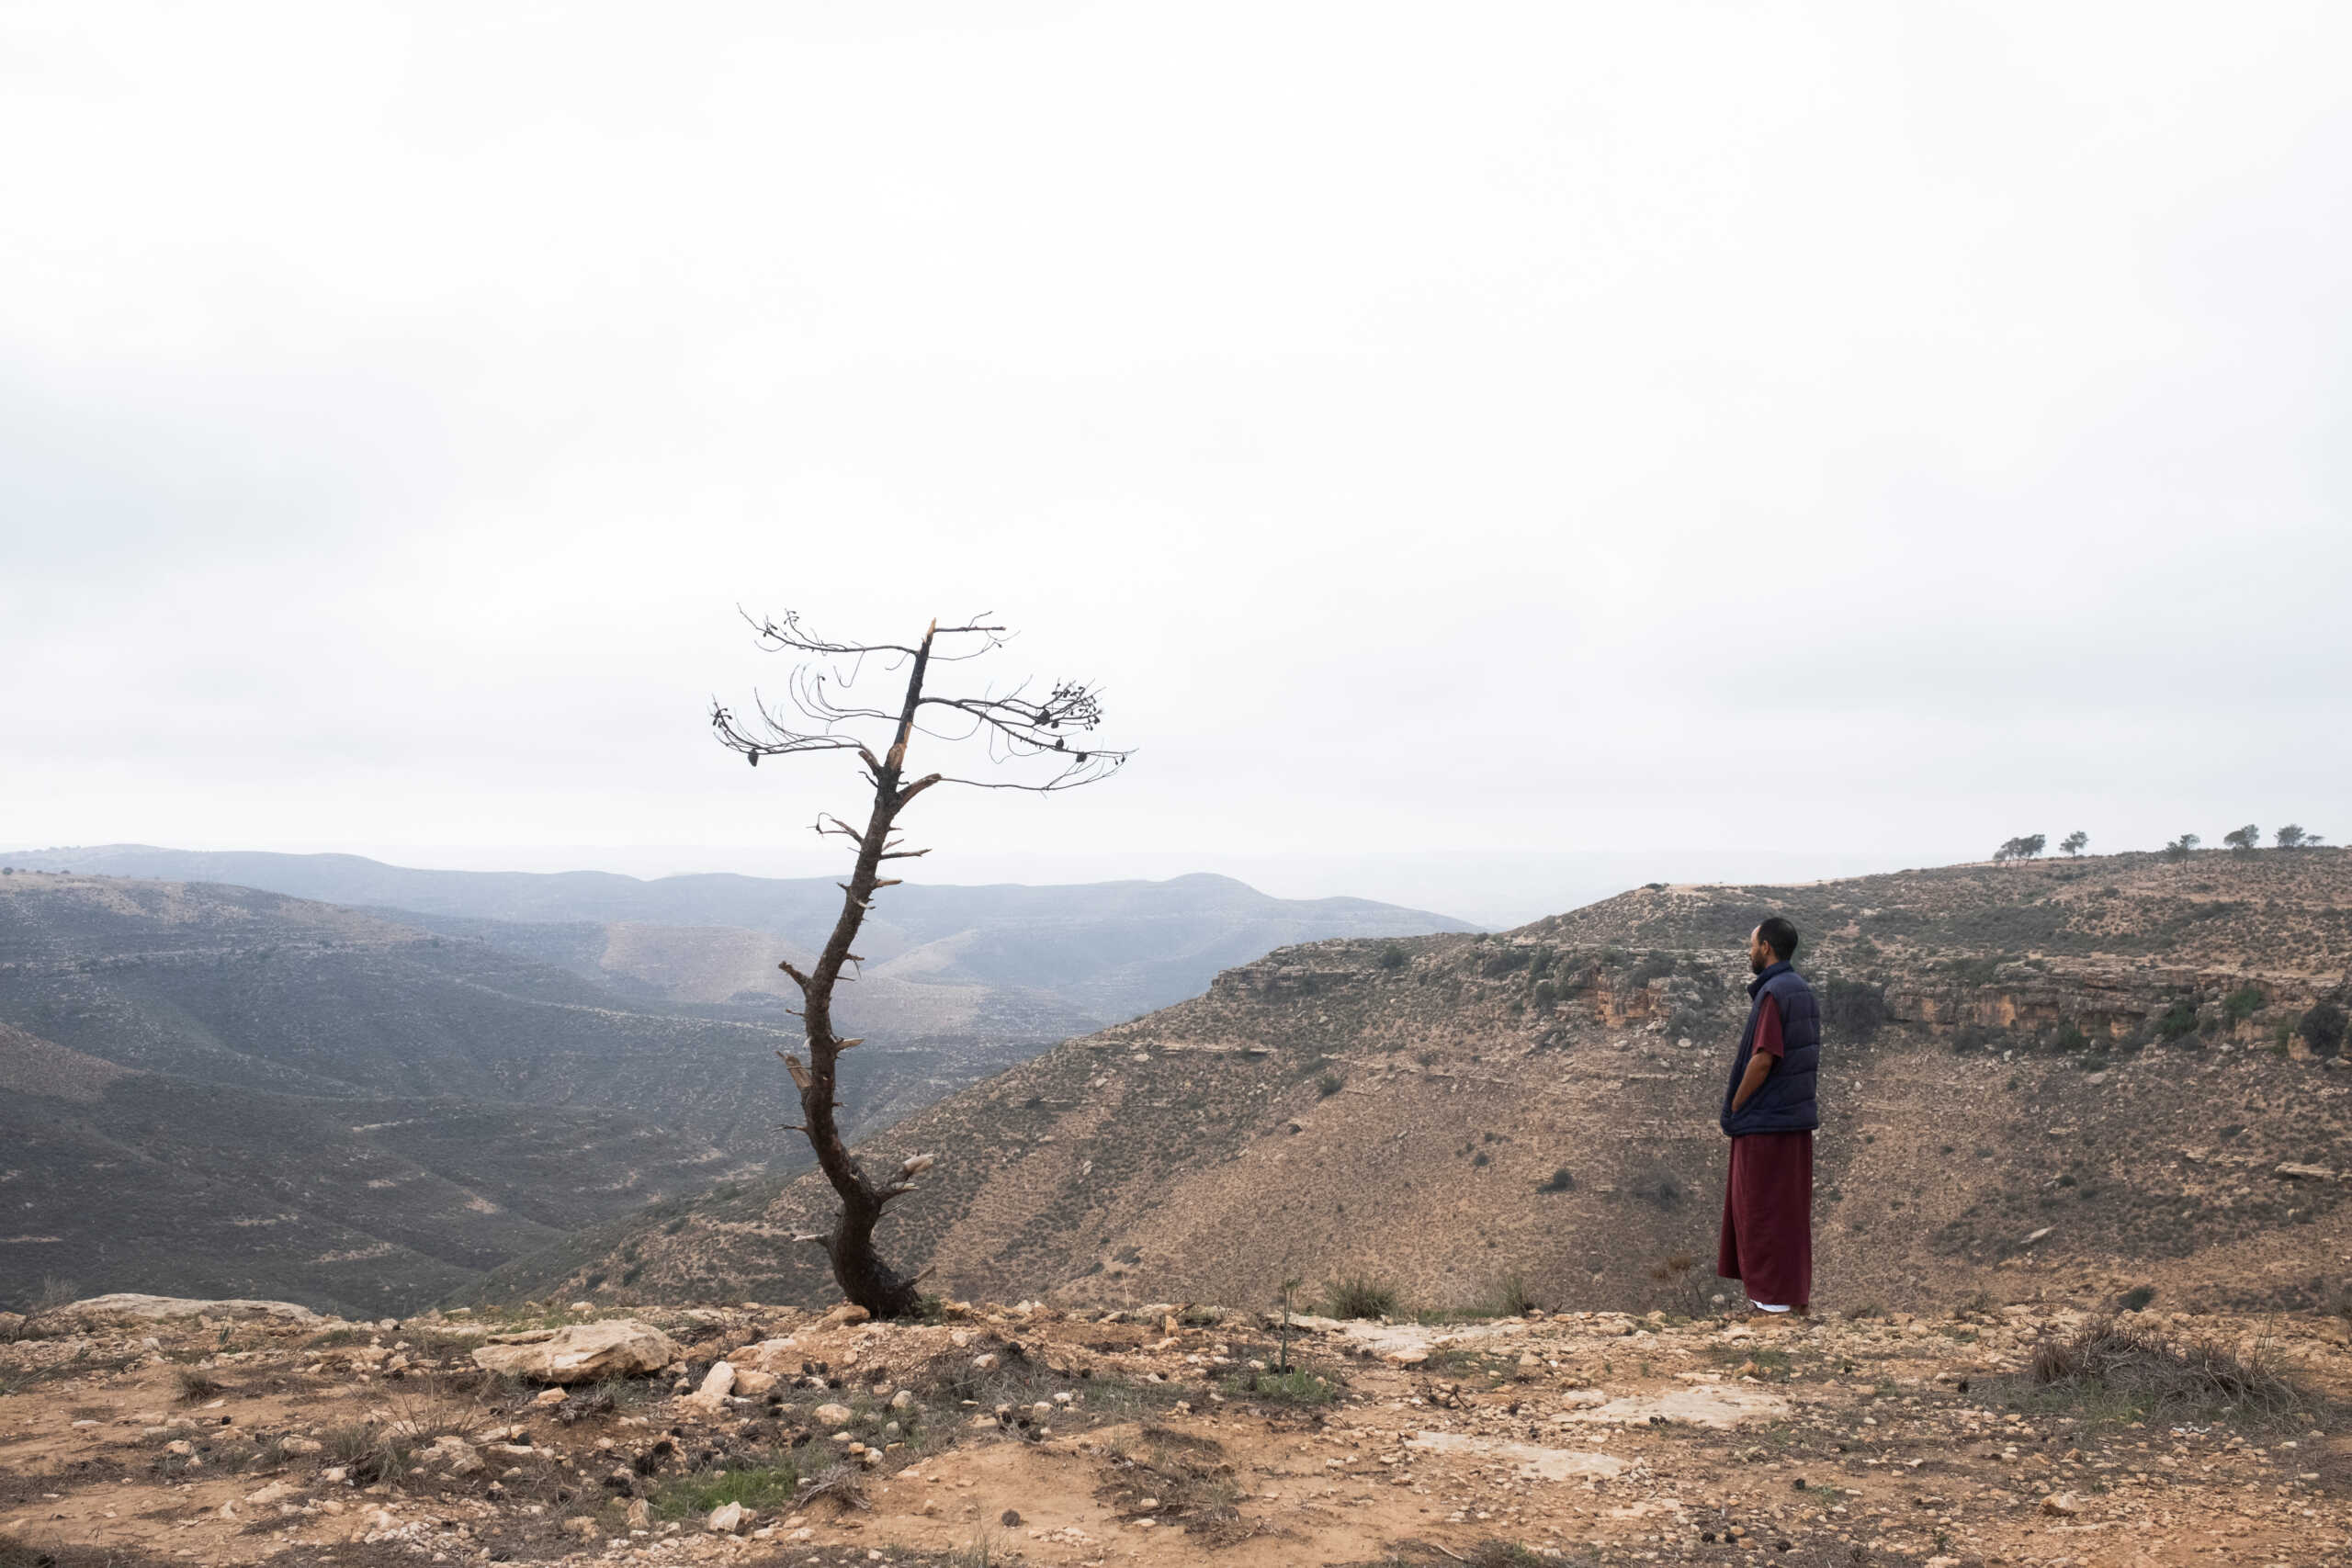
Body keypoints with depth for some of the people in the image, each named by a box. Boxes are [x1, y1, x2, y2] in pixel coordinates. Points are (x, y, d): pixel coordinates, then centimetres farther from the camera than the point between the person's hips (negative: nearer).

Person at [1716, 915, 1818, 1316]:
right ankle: (1797, 1291, 20)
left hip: (1766, 1118, -9)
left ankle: (1774, 1297, 4)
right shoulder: (1802, 989, 12)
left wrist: (1734, 1109, -12)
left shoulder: (1773, 992, -17)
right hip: (1797, 1115, 9)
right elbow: (1806, 1054, 15)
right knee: (1792, 1206, 14)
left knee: (1764, 1208, -1)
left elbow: (1763, 1059, -22)